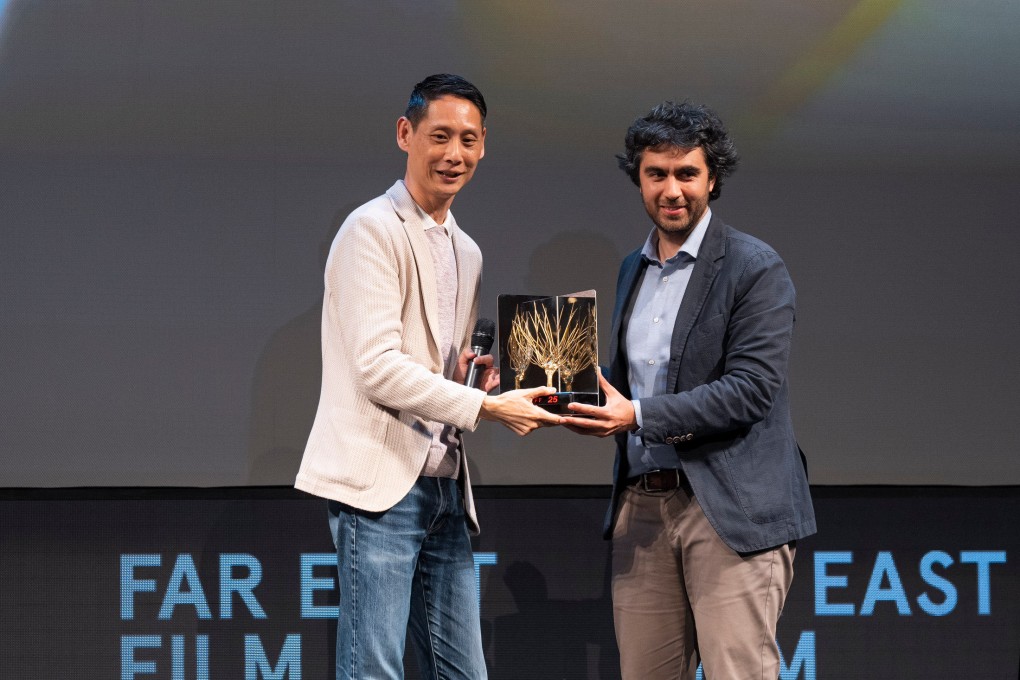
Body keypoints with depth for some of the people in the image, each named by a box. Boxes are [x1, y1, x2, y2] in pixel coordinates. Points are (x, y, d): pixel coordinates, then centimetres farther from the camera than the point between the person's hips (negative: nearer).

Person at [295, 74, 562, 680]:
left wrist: (470, 375, 4)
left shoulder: (467, 254, 20)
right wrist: (486, 407, -19)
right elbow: (378, 367, -16)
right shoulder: (374, 231, -7)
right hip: (380, 479, -8)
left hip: (444, 487, 8)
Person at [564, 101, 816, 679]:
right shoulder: (634, 268, 18)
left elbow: (751, 388, -15)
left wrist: (638, 414, -20)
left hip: (729, 508, -7)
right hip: (642, 506, 7)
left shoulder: (756, 268, -6)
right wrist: (595, 402, 3)